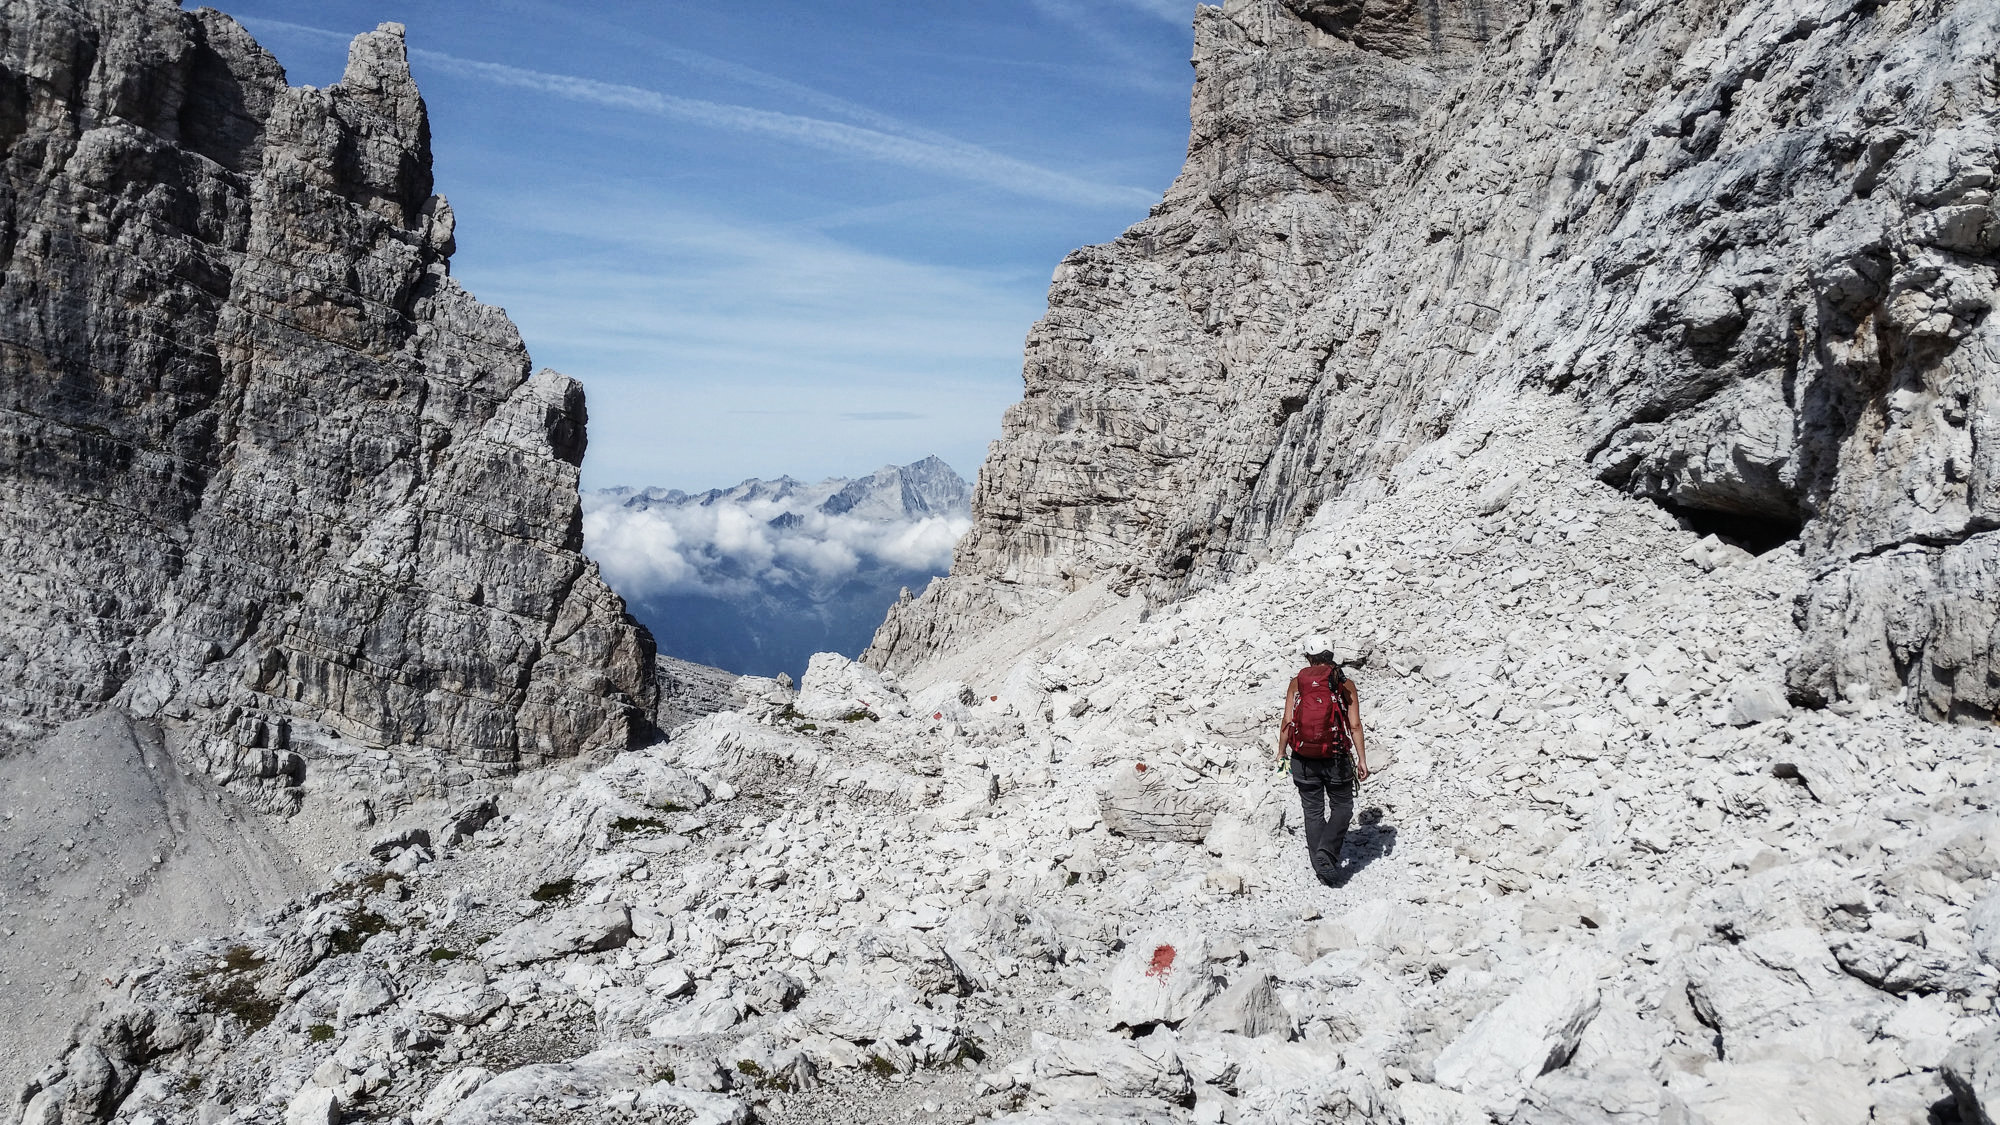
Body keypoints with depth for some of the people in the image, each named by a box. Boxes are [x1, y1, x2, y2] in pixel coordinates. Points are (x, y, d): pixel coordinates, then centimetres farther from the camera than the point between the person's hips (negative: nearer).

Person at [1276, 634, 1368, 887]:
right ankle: (1326, 852, -7)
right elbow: (1355, 726, -5)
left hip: (1303, 759, 1)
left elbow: (1288, 722, -3)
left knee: (1313, 811, 12)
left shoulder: (1296, 683, 0)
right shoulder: (1345, 684, -2)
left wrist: (1281, 753, 7)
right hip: (1336, 758, -1)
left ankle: (1322, 867, 14)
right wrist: (1362, 760, -1)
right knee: (1342, 806, 14)